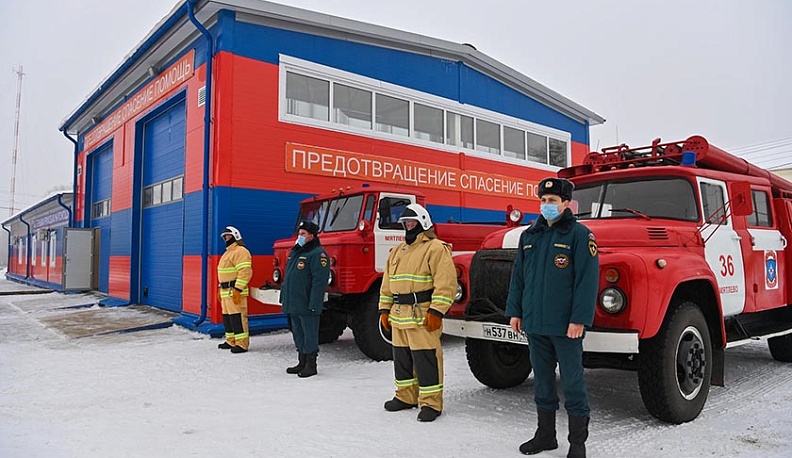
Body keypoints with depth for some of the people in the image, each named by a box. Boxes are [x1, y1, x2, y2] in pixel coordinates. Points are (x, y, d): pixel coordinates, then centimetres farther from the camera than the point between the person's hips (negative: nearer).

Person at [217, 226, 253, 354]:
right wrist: (221, 289, 24)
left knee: (237, 316, -11)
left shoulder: (240, 251, -12)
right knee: (227, 316, 14)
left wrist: (237, 290, -25)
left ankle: (242, 344, -8)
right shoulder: (228, 252, 22)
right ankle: (231, 342, 23)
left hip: (235, 291, -11)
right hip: (226, 291, 11)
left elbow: (245, 272, -21)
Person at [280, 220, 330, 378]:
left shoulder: (317, 254, -12)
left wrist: (314, 305, -24)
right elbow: (287, 277, 23)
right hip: (292, 304, 9)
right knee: (298, 334, 16)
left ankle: (311, 365, 8)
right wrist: (284, 297, 18)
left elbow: (319, 281, -19)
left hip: (307, 305, -9)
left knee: (310, 334, -1)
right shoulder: (295, 251, 17)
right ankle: (302, 363, 27)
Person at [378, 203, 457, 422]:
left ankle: (431, 403, 7)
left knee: (426, 359, -4)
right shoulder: (397, 251, 18)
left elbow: (446, 283, -16)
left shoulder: (436, 248, -7)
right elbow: (387, 284, 22)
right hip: (399, 316, 8)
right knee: (402, 357, 16)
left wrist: (436, 312, -20)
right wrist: (385, 310, 15)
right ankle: (406, 396, 30)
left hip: (422, 317, -8)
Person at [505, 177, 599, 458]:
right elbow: (518, 277, 14)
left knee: (572, 381, 3)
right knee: (542, 379, 15)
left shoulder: (579, 234, -6)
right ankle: (545, 435, 29)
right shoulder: (529, 235, 12)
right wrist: (515, 311, 10)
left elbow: (587, 279, -12)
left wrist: (579, 319, -17)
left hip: (565, 326, -6)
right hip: (534, 323, 6)